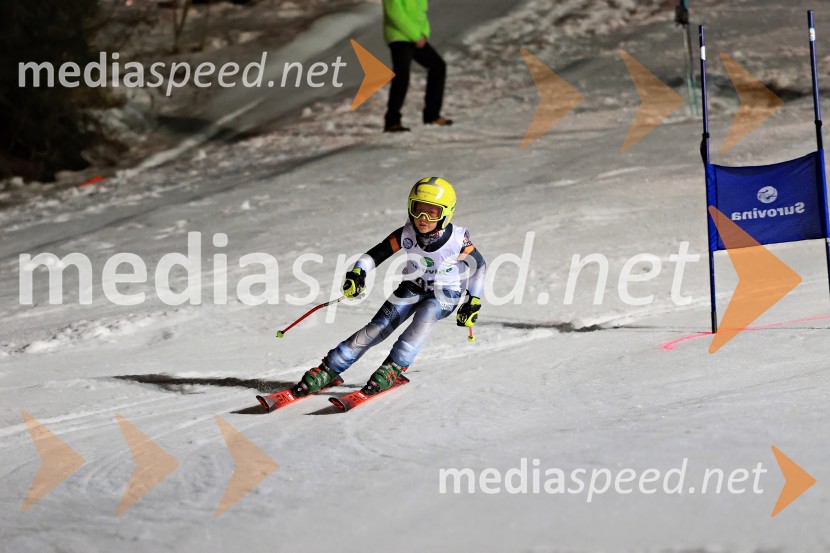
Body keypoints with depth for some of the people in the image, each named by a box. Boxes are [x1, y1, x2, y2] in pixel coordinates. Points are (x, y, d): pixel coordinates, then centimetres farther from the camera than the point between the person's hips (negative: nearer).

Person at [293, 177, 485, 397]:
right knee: (378, 327, -12)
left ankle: (393, 368, -27)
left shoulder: (457, 240, -26)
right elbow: (374, 255, -12)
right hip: (413, 287, 2)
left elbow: (479, 266, -9)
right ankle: (329, 370, -8)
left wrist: (473, 302, -9)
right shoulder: (406, 235, -20)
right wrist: (357, 273, -31)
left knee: (424, 316, -35)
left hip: (446, 293, -2)